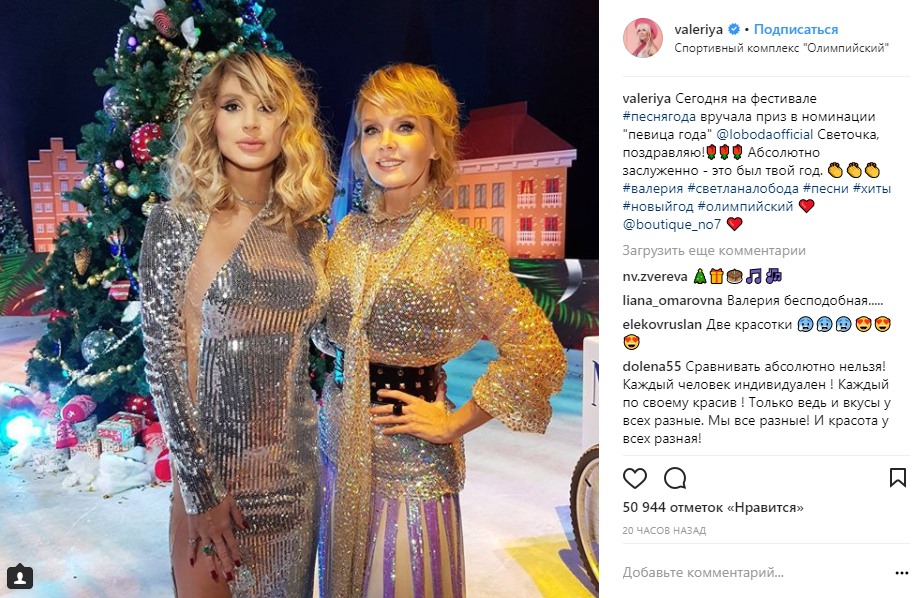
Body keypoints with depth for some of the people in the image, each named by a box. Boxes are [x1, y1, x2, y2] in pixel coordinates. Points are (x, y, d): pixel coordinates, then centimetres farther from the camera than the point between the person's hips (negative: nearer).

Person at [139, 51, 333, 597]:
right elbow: (164, 360, -12)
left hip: (298, 468, 4)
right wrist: (202, 490, -13)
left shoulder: (307, 226, 1)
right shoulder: (178, 223, -9)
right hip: (215, 471, -3)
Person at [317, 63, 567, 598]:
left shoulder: (458, 247, -16)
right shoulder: (348, 234, 2)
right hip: (340, 447, 5)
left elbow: (540, 353, -21)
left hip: (409, 461, -5)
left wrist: (455, 424, -15)